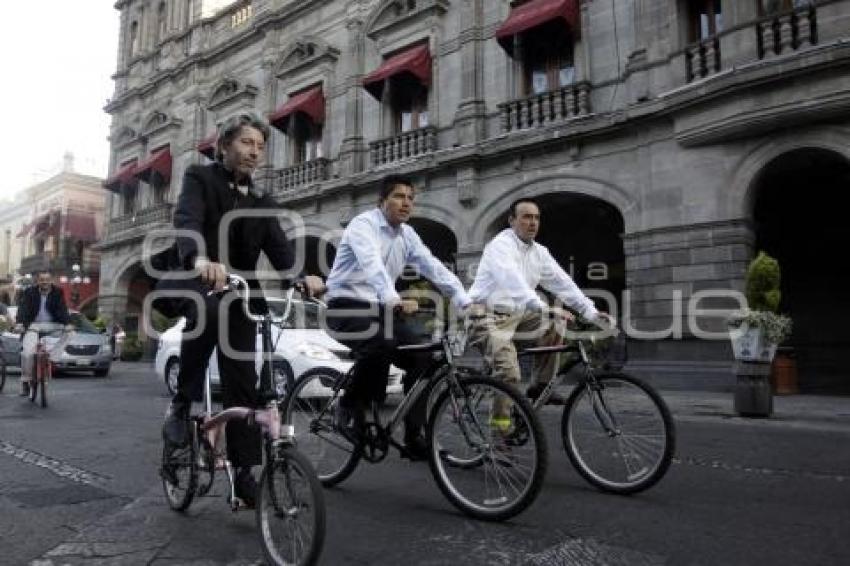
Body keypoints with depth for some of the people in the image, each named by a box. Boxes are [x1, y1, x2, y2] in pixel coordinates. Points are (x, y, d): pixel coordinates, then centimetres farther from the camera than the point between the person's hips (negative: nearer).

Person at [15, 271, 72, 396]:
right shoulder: (29, 292, 0)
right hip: (34, 325, -1)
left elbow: (62, 309, -11)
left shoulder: (57, 292, 1)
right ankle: (25, 381, -3)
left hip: (52, 325, 2)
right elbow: (23, 308, -12)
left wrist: (67, 323, -26)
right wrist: (20, 323, -29)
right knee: (27, 352, -17)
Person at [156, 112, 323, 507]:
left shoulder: (262, 202, 13)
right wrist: (201, 259, -45)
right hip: (192, 278, -4)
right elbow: (187, 221, -22)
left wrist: (302, 277, -26)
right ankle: (182, 404, -19)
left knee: (243, 382, -1)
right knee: (207, 310, -39)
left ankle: (243, 471, 9)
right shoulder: (200, 178, -1)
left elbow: (279, 247, -2)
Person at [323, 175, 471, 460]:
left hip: (379, 309, 7)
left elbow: (434, 268, 1)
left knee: (421, 358, -7)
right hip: (347, 307, -7)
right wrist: (394, 300, -49)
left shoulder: (407, 234, 10)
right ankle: (350, 408, -11)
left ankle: (413, 439, 3)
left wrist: (466, 302, -11)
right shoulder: (364, 224, -13)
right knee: (381, 344, -36)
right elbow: (372, 264, -32)